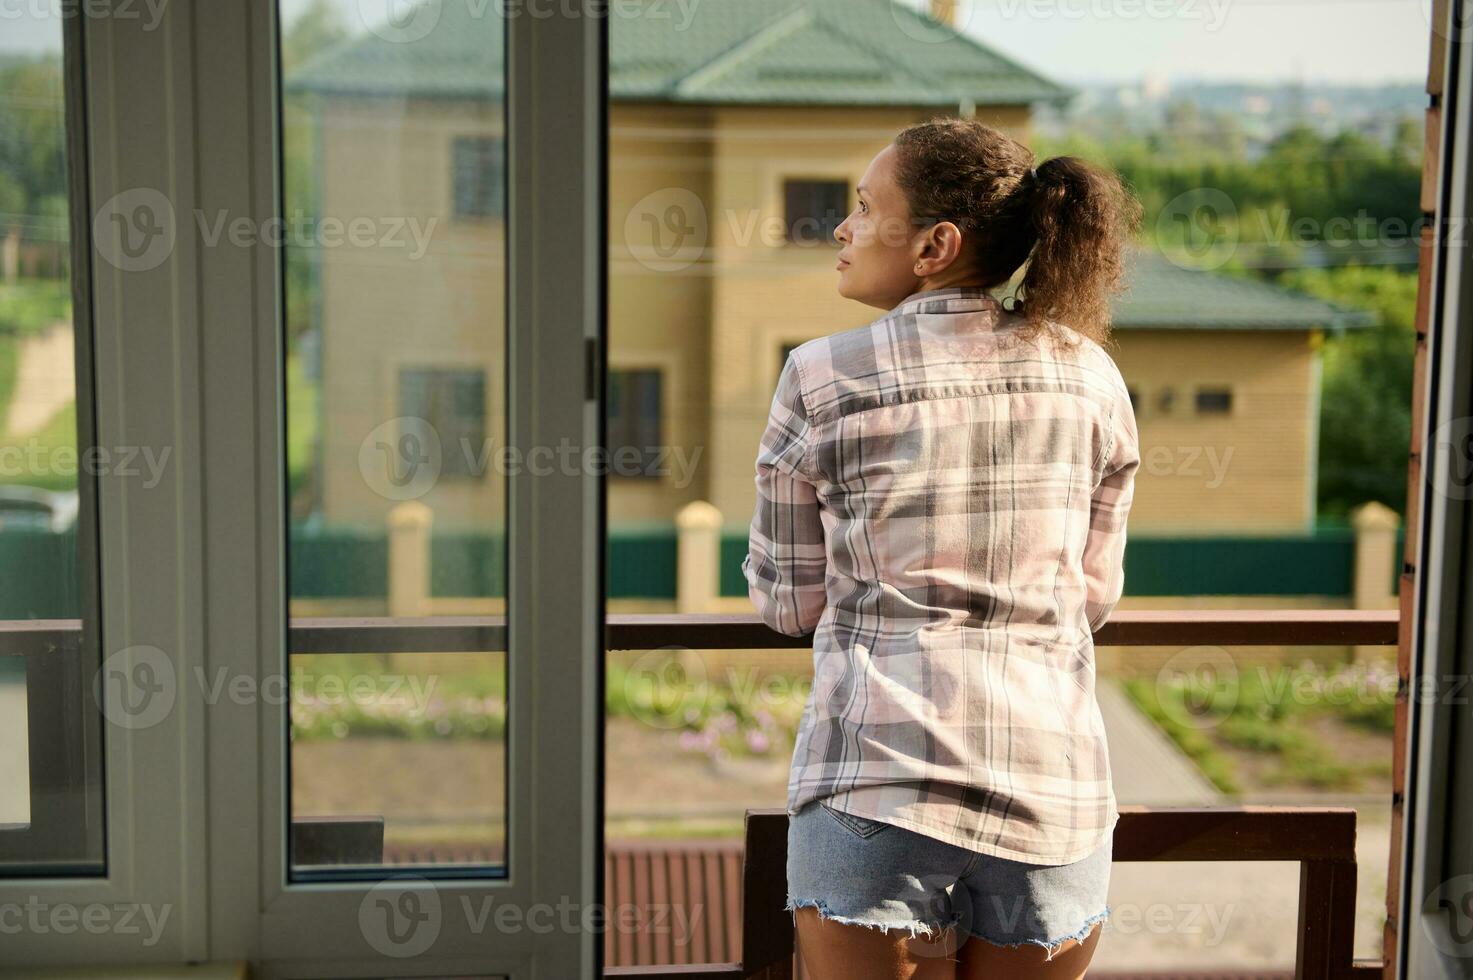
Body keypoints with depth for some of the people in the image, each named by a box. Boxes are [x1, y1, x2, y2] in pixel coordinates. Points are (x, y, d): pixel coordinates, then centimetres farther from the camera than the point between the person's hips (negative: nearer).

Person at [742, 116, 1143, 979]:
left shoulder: (824, 380, -4)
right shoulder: (1091, 377, 5)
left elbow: (787, 603, 5)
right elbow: (1094, 597, 13)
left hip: (878, 786, -3)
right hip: (1055, 790, 3)